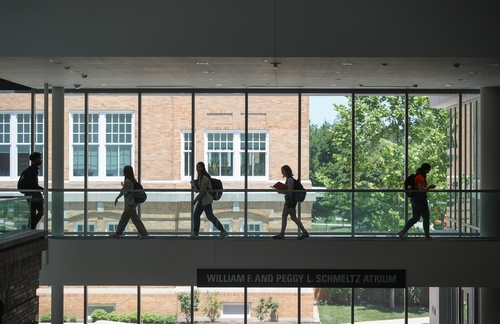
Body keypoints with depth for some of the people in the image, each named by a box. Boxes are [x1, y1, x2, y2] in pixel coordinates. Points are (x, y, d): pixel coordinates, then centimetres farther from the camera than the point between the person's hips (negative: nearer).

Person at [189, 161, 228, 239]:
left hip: (206, 199, -10)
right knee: (196, 215, 8)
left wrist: (196, 200, -18)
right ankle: (195, 233, 12)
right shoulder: (200, 177, 13)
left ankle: (223, 231, -2)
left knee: (210, 216, -8)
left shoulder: (205, 178, -18)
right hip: (202, 199, 10)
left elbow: (203, 190, -21)